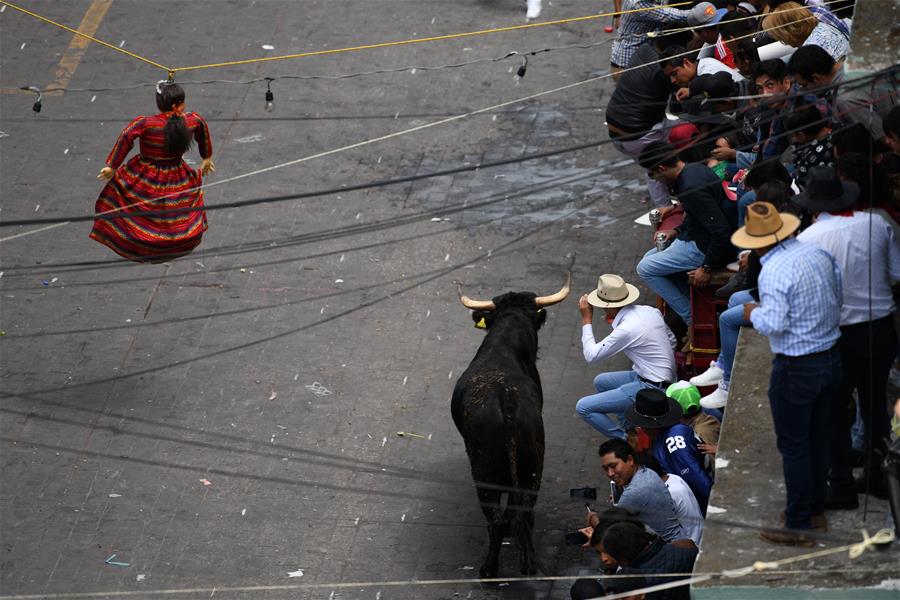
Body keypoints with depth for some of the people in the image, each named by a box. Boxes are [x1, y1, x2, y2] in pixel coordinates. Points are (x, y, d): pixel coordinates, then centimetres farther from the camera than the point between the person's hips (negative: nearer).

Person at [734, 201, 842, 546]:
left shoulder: (774, 272, -22)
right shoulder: (818, 254, 0)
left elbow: (774, 324, -25)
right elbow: (838, 297, 9)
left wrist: (753, 313, -7)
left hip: (796, 369, -7)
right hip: (830, 358, 7)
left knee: (793, 446, 3)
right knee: (819, 439, 19)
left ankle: (798, 526, 9)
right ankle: (816, 510, 32)